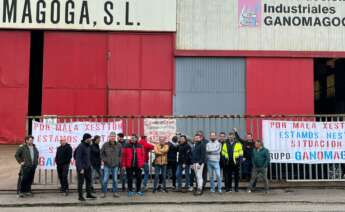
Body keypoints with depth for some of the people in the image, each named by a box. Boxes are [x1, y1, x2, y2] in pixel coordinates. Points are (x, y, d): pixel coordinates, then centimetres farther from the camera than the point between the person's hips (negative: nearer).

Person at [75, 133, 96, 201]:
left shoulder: (88, 146, 9)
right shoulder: (80, 146, -18)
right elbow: (78, 158, -20)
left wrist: (89, 165, 14)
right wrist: (81, 168, -22)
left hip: (87, 167, 8)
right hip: (81, 167, -8)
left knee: (89, 180, 11)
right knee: (81, 182, 1)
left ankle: (88, 194, 22)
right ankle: (80, 196, 10)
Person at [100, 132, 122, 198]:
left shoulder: (119, 145, -1)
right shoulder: (105, 145, -6)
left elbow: (120, 154, 9)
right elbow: (101, 154, 4)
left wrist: (118, 160, 0)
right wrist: (104, 160, -6)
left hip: (115, 165, 2)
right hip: (107, 165, -2)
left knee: (115, 180, 7)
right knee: (105, 180, -1)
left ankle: (115, 192, 17)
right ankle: (104, 193, 11)